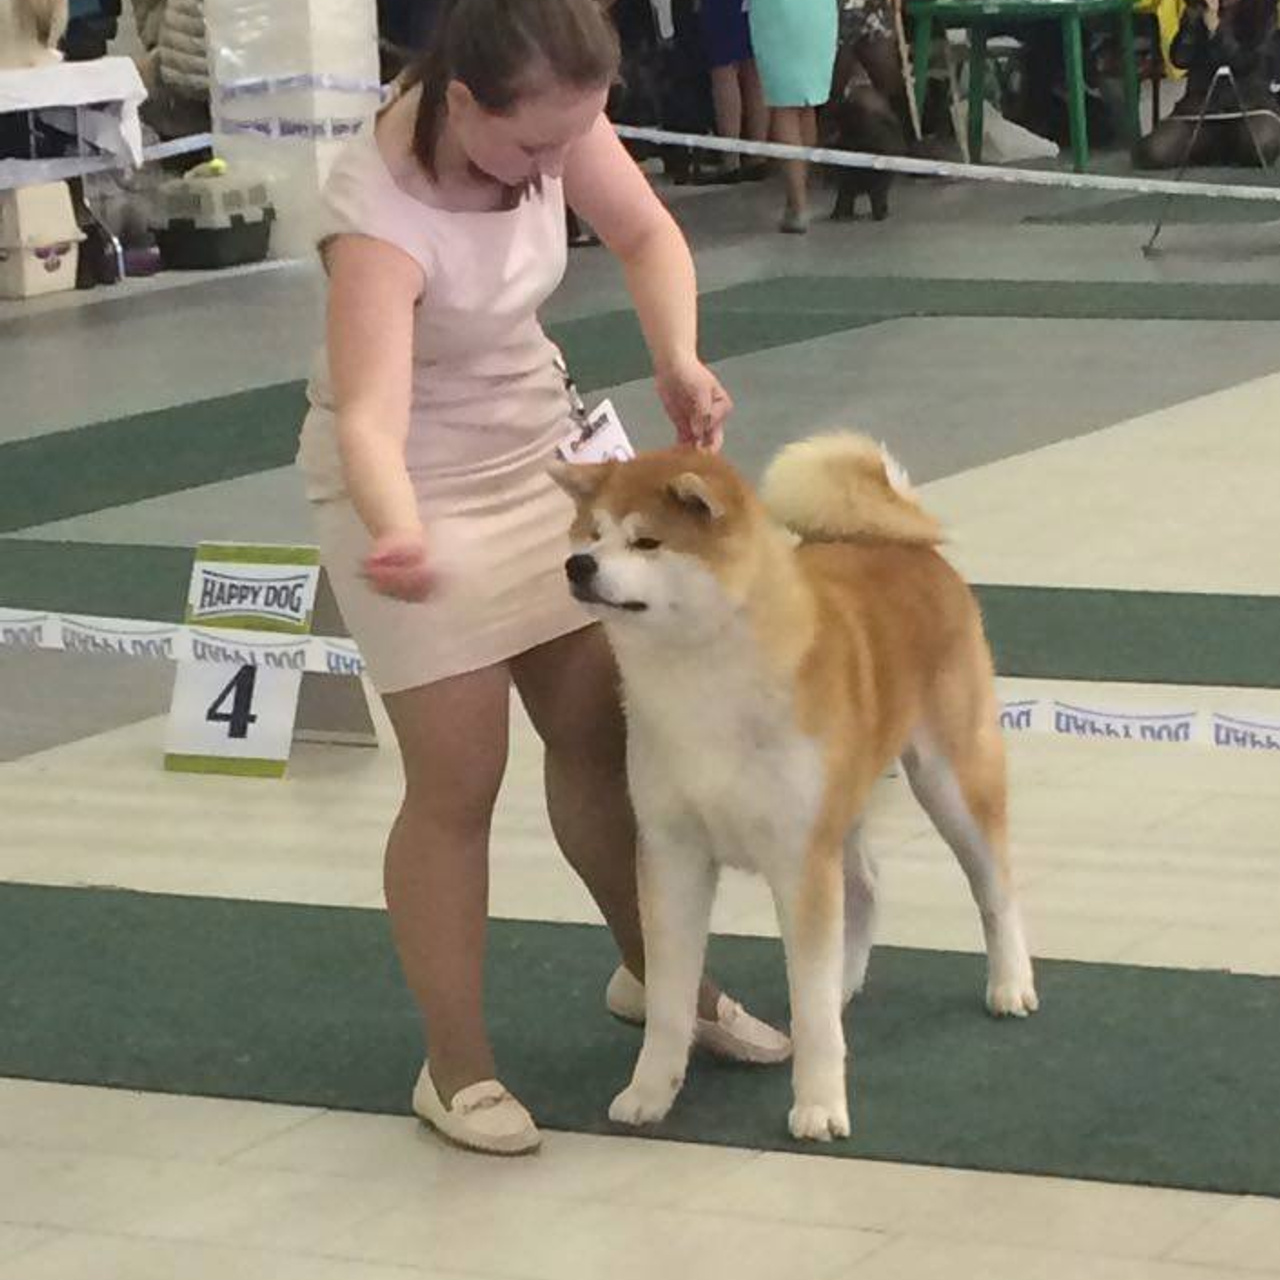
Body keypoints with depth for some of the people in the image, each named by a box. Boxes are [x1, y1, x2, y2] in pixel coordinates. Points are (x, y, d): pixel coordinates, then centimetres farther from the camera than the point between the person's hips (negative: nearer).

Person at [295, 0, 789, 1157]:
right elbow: (369, 414, -45)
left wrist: (678, 357, -21)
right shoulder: (379, 214, -35)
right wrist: (399, 537, -65)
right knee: (459, 781, -5)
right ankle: (458, 1069, 8)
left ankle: (653, 974, 36)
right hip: (420, 486, -6)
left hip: (539, 451, 6)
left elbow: (649, 236, -2)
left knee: (601, 733, 16)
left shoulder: (549, 119, -17)